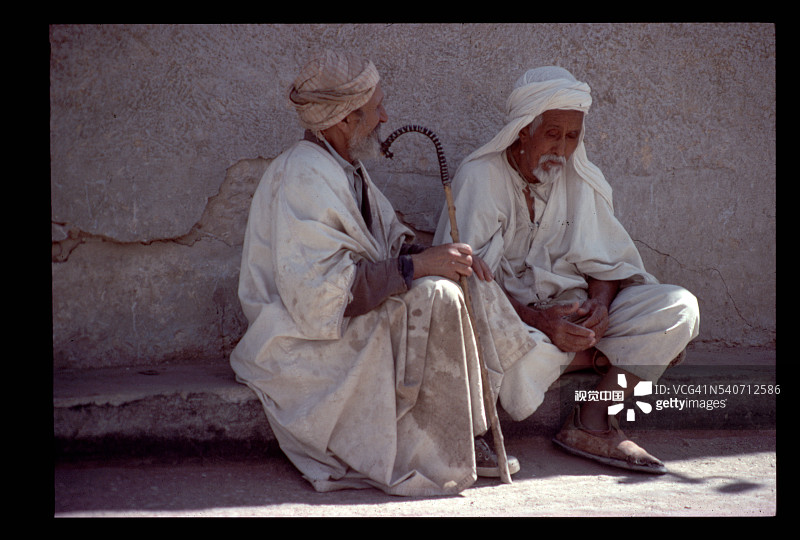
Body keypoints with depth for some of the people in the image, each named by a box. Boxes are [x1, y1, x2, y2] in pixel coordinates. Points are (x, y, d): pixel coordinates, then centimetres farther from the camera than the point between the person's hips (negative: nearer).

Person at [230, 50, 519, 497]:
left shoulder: (346, 168, 11)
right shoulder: (303, 178, -21)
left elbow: (389, 237, 17)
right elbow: (317, 288, -28)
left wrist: (440, 258, -5)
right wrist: (417, 265, -25)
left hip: (343, 320, 10)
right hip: (302, 339, -10)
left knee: (449, 286, -5)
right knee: (434, 297, -23)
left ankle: (469, 441, -6)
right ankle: (433, 456, -14)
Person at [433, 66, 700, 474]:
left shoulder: (580, 179, 10)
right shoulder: (480, 177, -7)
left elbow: (606, 261, 10)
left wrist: (600, 303, -14)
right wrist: (536, 319, -26)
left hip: (572, 311, 5)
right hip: (509, 319, -5)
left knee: (679, 308, -14)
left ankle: (593, 423, -19)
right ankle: (612, 356, -9)